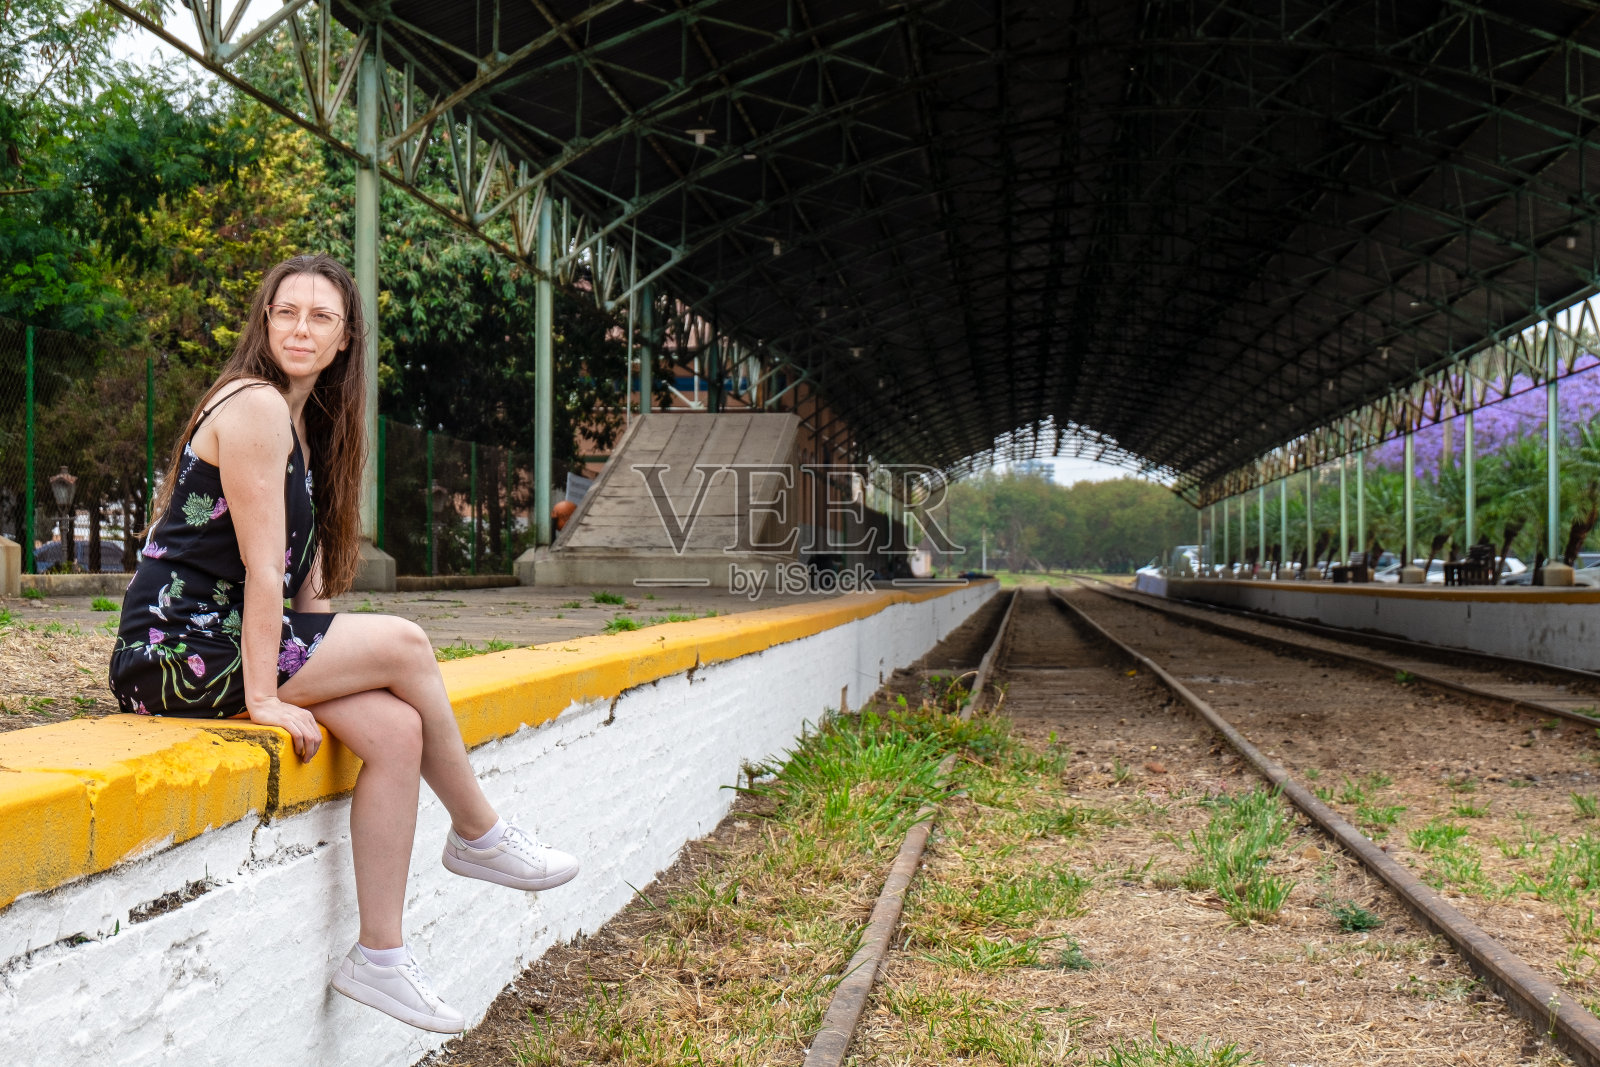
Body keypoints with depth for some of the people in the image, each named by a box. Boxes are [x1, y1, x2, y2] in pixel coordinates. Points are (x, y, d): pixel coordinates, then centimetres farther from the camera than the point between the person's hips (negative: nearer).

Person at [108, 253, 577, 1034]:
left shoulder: (303, 419, 17)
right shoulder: (255, 406, -12)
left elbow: (306, 571, 15)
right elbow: (262, 566, -18)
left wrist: (332, 660, 6)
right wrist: (265, 698, -19)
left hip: (227, 638, 9)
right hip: (180, 645, -9)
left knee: (396, 730, -11)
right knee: (405, 645, -14)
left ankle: (378, 955, -6)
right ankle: (479, 836, 4)